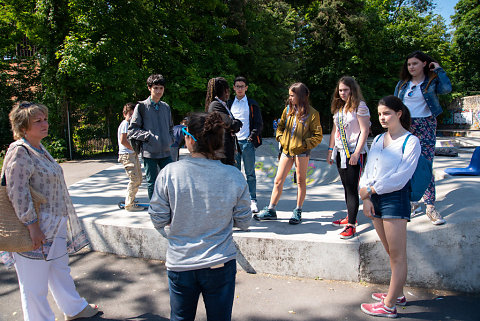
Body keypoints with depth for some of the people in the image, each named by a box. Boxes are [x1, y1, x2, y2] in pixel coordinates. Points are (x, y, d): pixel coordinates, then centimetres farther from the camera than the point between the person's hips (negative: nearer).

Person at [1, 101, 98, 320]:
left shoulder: (40, 148, 11)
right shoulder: (19, 151, -17)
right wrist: (33, 227, -24)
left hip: (55, 225, 10)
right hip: (36, 229, -10)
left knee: (60, 270, 24)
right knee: (35, 282, 6)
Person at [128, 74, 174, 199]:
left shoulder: (166, 107, 12)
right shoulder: (141, 106, -2)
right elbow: (131, 130, -5)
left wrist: (170, 141, 7)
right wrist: (149, 136, -14)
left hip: (166, 152, 4)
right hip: (149, 152, -4)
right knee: (152, 183, 5)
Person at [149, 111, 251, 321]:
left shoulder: (169, 173, -16)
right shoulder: (235, 177, -13)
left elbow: (158, 219, -7)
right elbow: (243, 222, -3)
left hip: (179, 264, 0)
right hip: (220, 264, 0)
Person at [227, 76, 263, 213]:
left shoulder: (252, 104, 8)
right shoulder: (229, 104, 15)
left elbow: (259, 123, 6)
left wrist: (254, 134, -11)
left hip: (247, 141, -2)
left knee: (250, 173, 0)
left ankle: (252, 200, 5)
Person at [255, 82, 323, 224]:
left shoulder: (312, 113, -6)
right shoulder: (288, 110, 8)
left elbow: (318, 136, -5)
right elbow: (280, 126, 19)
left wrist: (304, 144, -15)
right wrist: (281, 138, 2)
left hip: (301, 152, -4)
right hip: (287, 150, 5)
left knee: (301, 181, 7)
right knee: (278, 180, 5)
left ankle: (298, 211, 19)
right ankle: (271, 210, 13)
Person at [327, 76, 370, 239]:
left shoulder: (359, 106, -8)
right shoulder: (338, 107, 14)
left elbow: (364, 130, -13)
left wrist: (356, 153, -19)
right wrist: (331, 150, 14)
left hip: (354, 153, -7)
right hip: (340, 152, 7)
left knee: (352, 188, -8)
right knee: (346, 187, 13)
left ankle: (351, 226, -4)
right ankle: (350, 217, 25)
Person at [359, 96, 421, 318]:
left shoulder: (410, 141, -5)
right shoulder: (378, 140, 14)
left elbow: (401, 177, -13)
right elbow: (368, 171, 11)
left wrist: (370, 189, -9)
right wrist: (366, 198, -3)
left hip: (395, 198, -6)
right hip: (375, 199, 7)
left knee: (397, 255, 0)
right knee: (391, 253, 16)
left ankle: (388, 306, 6)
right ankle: (397, 294, 30)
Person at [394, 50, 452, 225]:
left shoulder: (432, 82, 3)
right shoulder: (402, 84, 12)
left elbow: (447, 88, -18)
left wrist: (439, 69, -7)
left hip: (426, 126, -3)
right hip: (405, 126, 3)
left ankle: (430, 206, -3)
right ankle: (411, 202, 16)